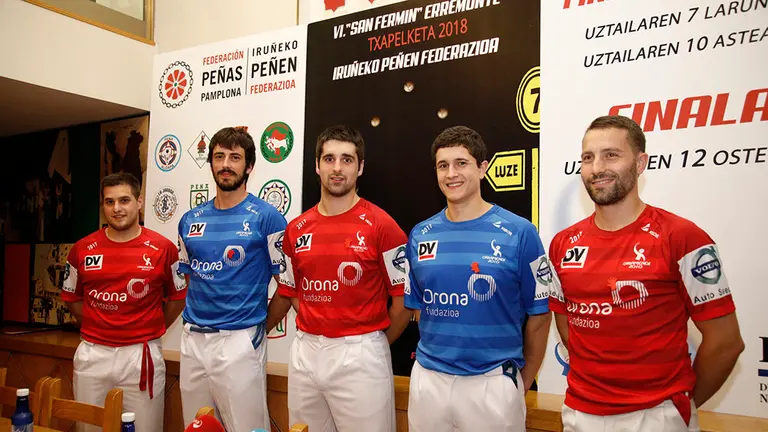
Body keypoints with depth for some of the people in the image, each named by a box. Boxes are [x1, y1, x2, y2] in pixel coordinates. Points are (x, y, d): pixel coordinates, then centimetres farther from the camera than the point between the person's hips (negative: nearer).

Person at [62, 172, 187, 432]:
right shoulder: (82, 250, 1)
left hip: (141, 355, -2)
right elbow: (71, 298, 15)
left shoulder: (162, 248, -5)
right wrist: (97, 328, 8)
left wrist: (150, 331, 3)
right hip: (92, 354, 3)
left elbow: (178, 296, 6)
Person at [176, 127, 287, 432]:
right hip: (192, 338, 6)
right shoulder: (191, 219, 8)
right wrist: (197, 316, 12)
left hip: (239, 340, -5)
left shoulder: (266, 217, -8)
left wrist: (261, 326, 0)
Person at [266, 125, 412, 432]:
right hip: (304, 353, 5)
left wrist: (374, 346, 1)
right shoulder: (296, 229, 6)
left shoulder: (380, 225, -9)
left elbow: (404, 297, -6)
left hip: (360, 356, -4)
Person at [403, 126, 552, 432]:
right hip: (428, 380, 4)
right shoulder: (419, 235, 2)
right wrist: (432, 356, 9)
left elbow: (539, 314, -2)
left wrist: (523, 382, 4)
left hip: (492, 382, -3)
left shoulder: (519, 233, -9)